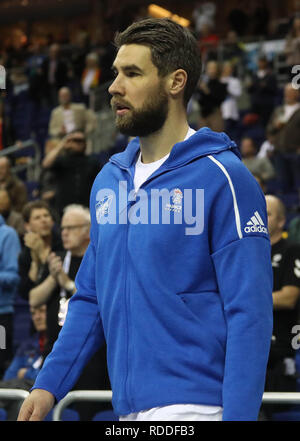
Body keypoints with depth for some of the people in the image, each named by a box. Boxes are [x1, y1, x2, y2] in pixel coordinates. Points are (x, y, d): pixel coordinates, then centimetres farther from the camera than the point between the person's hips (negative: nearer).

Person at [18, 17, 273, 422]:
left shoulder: (223, 179, -8)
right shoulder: (108, 180, 14)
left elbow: (249, 313, -13)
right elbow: (90, 298, 19)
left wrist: (238, 416, -19)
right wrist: (49, 385, 8)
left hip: (193, 405, -7)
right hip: (129, 409, 7)